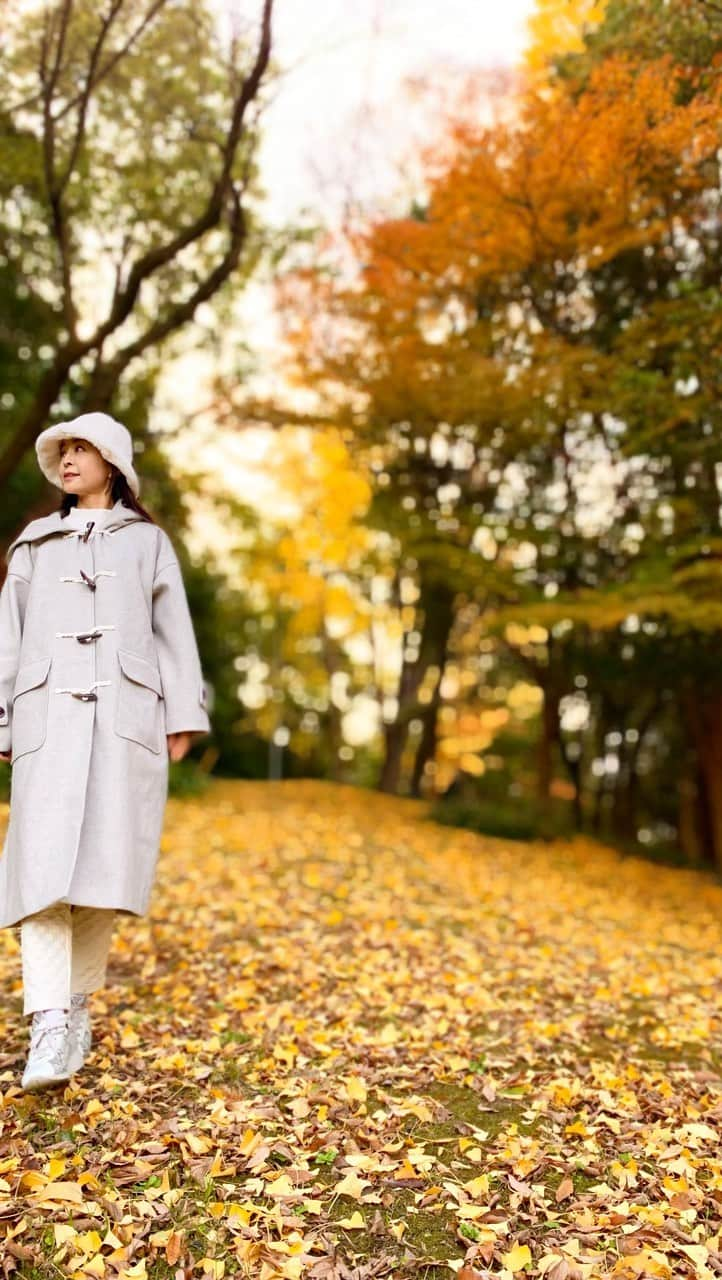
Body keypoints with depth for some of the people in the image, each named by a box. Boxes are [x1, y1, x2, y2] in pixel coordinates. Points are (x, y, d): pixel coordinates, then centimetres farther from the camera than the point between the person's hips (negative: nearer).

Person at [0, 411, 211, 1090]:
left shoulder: (147, 541, 15)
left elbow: (173, 632, 9)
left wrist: (184, 717, 0)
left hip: (126, 715, -1)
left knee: (106, 862, -3)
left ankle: (77, 1001, 13)